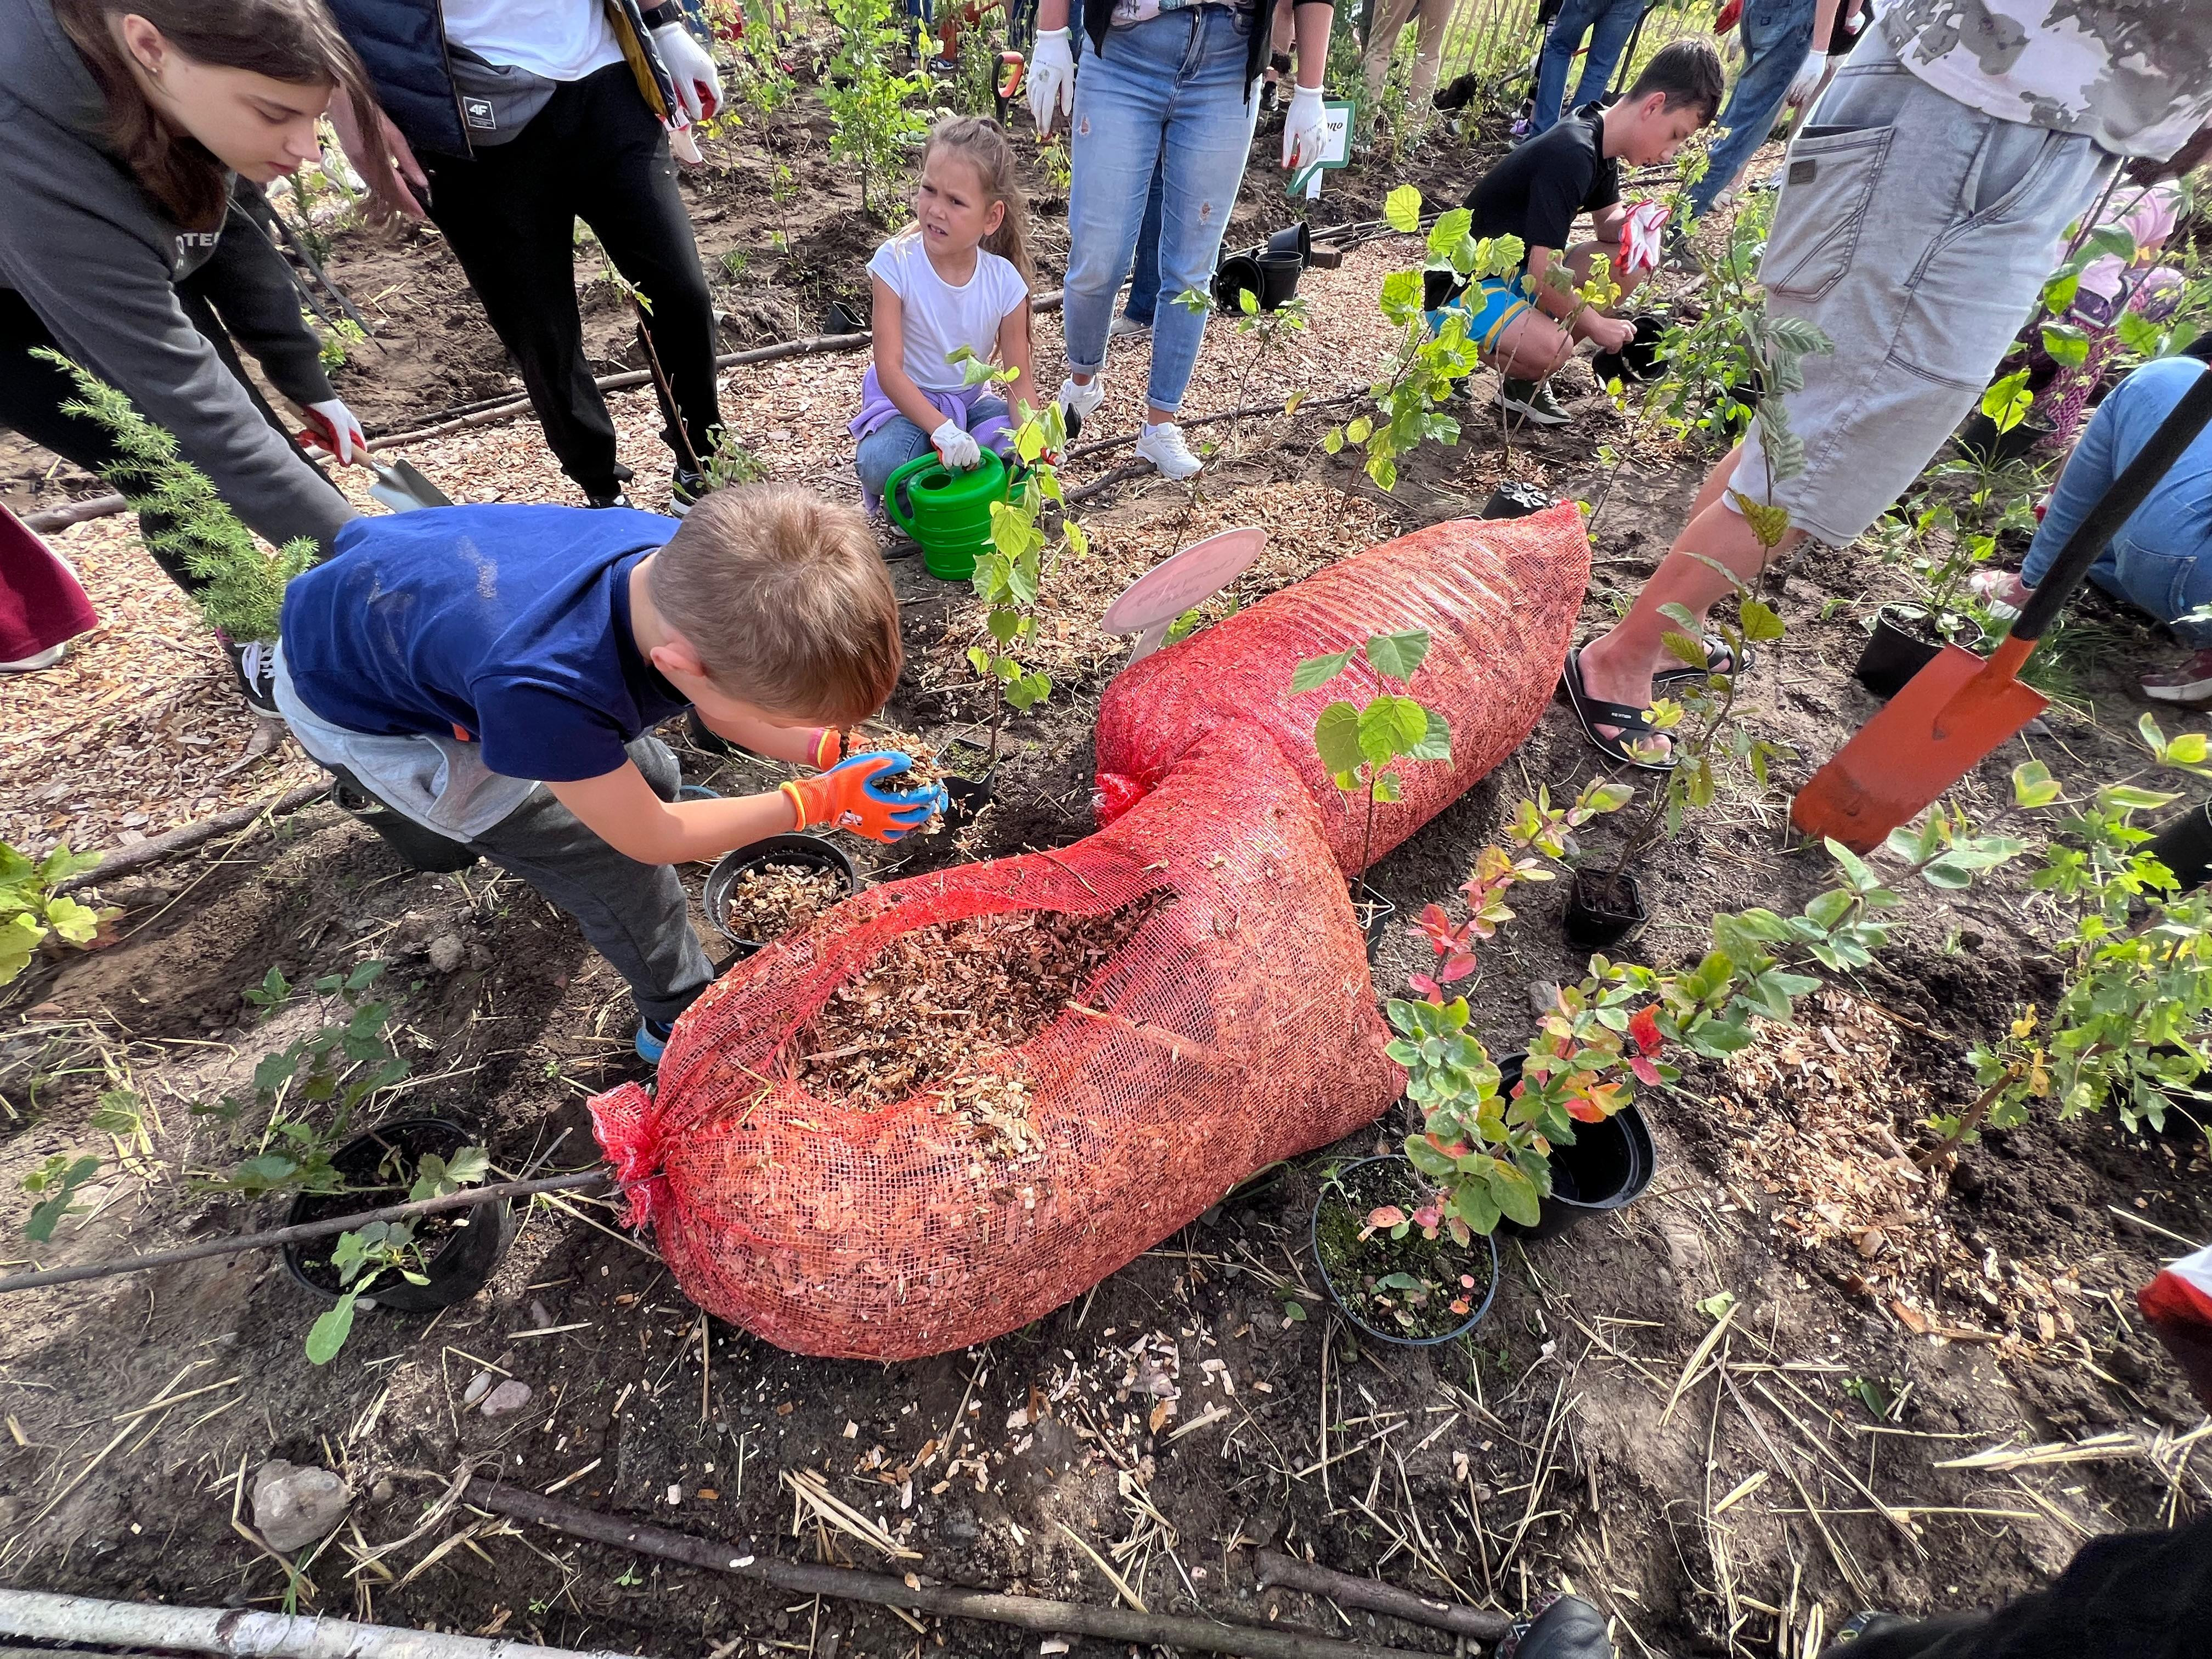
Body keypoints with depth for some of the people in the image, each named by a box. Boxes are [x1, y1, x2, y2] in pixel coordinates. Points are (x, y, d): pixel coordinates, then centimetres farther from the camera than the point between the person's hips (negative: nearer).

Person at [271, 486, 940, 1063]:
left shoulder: (692, 564, -29)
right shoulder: (543, 688, -46)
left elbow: (719, 705, -7)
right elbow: (649, 840, -27)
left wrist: (827, 747, -19)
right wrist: (818, 800, -26)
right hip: (359, 708, -5)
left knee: (649, 773, 14)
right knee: (614, 860, -8)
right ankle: (683, 1022, 15)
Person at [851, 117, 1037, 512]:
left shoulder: (1005, 281, -12)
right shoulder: (896, 262, -18)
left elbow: (1019, 380, -9)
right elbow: (889, 369, -23)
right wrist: (943, 431, -38)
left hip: (971, 398, 3)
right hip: (906, 399, -2)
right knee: (880, 464, -34)